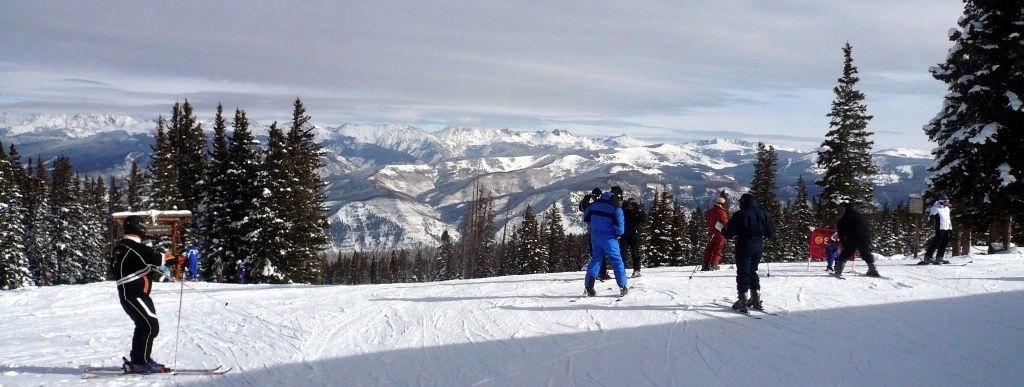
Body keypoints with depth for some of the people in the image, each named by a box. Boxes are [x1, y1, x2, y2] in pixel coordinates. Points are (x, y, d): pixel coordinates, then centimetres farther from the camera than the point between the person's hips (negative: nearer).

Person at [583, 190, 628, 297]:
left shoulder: (595, 204, 7)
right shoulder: (615, 207, -9)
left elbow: (586, 217, 13)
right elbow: (620, 223, -16)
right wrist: (619, 233, 3)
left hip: (595, 236, 4)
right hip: (609, 237, -4)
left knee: (595, 259, 11)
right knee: (617, 260, 5)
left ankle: (588, 286, 2)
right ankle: (622, 286, 2)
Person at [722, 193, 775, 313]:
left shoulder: (740, 214, -11)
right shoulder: (763, 213, 5)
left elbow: (730, 232, -11)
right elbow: (771, 231, 10)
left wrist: (724, 232, 9)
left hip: (744, 246, -6)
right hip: (759, 245, 6)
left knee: (743, 272, -1)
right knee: (753, 271, 18)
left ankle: (743, 300, -7)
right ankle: (756, 299, 16)